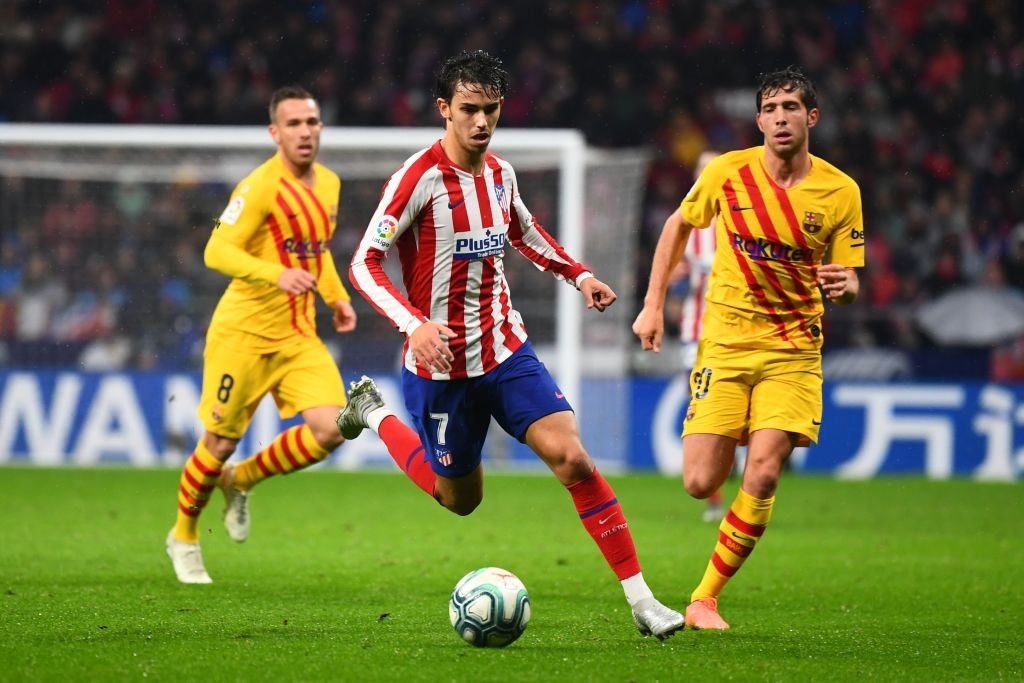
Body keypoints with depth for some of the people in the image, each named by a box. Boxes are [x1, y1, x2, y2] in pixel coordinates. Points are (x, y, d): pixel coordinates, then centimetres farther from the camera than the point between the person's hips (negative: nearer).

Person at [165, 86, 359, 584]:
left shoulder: (329, 184, 8)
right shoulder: (260, 187, -16)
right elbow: (217, 252, -23)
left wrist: (337, 298, 11)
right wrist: (276, 274, -36)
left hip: (298, 335, 6)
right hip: (243, 332, -6)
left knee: (330, 429, -11)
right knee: (221, 442, 2)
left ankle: (240, 481, 14)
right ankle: (184, 536, 28)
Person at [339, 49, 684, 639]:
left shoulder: (500, 173, 3)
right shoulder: (422, 177, -17)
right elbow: (364, 264, -19)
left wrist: (578, 275, 13)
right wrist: (414, 324, -33)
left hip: (506, 352, 4)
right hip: (441, 365, -4)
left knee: (572, 457, -14)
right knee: (460, 498, 12)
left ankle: (641, 598, -13)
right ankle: (373, 414, 38)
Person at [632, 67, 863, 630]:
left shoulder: (840, 192, -5)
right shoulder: (728, 172, -6)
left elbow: (846, 279, 3)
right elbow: (678, 226, 12)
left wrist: (845, 287, -22)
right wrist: (653, 304, 8)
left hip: (794, 349, 0)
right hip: (725, 339, 0)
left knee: (762, 476, -15)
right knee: (701, 483, -8)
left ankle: (704, 600, 0)